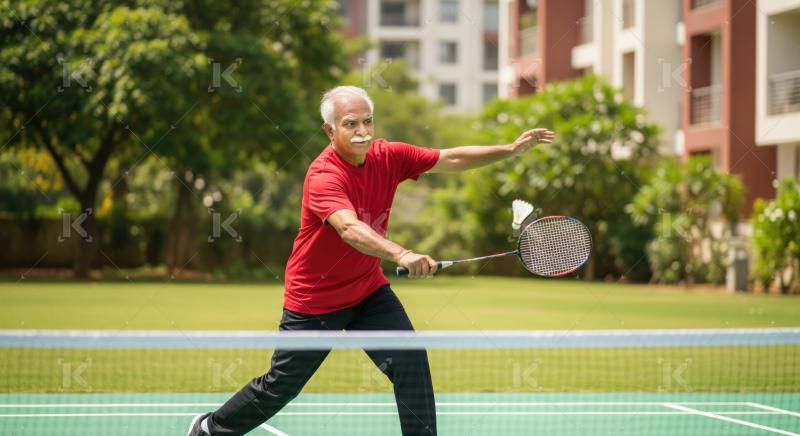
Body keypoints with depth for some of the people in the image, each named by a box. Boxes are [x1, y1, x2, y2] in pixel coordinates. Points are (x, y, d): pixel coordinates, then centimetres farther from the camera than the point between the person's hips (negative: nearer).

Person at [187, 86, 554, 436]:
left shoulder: (387, 157, -9)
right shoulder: (324, 176, -29)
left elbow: (453, 159, -4)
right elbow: (350, 229, -46)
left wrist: (512, 149, -15)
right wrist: (401, 254, -62)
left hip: (368, 290, 5)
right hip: (313, 300, -5)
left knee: (411, 362, -15)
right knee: (279, 387, 8)